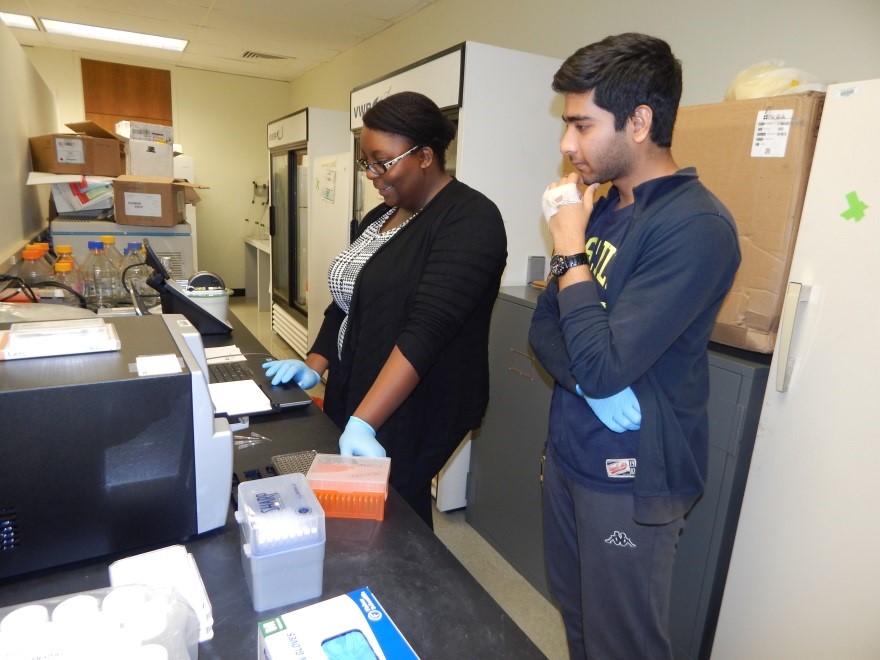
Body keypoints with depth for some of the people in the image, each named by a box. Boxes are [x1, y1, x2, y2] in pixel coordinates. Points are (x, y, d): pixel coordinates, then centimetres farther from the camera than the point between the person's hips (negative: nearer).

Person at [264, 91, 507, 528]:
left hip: (411, 412, -7)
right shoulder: (380, 216, 10)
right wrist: (314, 366, 3)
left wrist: (363, 423, -32)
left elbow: (427, 331, -27)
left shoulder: (469, 221, -17)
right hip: (352, 398, 8)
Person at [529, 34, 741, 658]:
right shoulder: (601, 208, 5)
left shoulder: (697, 227, -21)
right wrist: (590, 385, -15)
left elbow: (602, 366, -26)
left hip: (631, 477, -7)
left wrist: (570, 250, -16)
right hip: (567, 453, 7)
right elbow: (543, 327, 4)